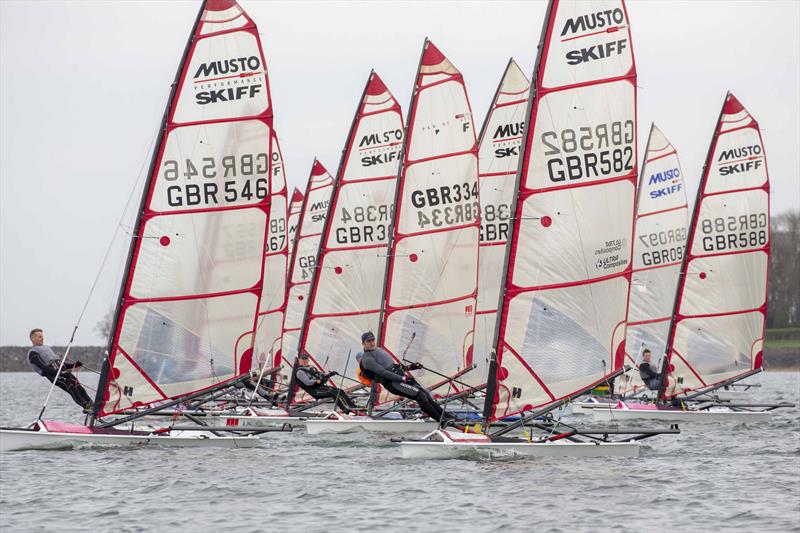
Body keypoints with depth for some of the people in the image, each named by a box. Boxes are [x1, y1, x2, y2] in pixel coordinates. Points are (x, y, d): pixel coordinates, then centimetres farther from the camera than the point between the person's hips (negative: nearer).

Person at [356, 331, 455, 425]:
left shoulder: (378, 350, 22)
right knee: (420, 396, -21)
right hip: (393, 383, -9)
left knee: (426, 394, -2)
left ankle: (446, 415, -1)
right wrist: (402, 378, -22)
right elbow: (383, 372, -18)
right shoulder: (367, 359, -8)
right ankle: (441, 421, -20)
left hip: (401, 376, 9)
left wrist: (409, 367, 21)